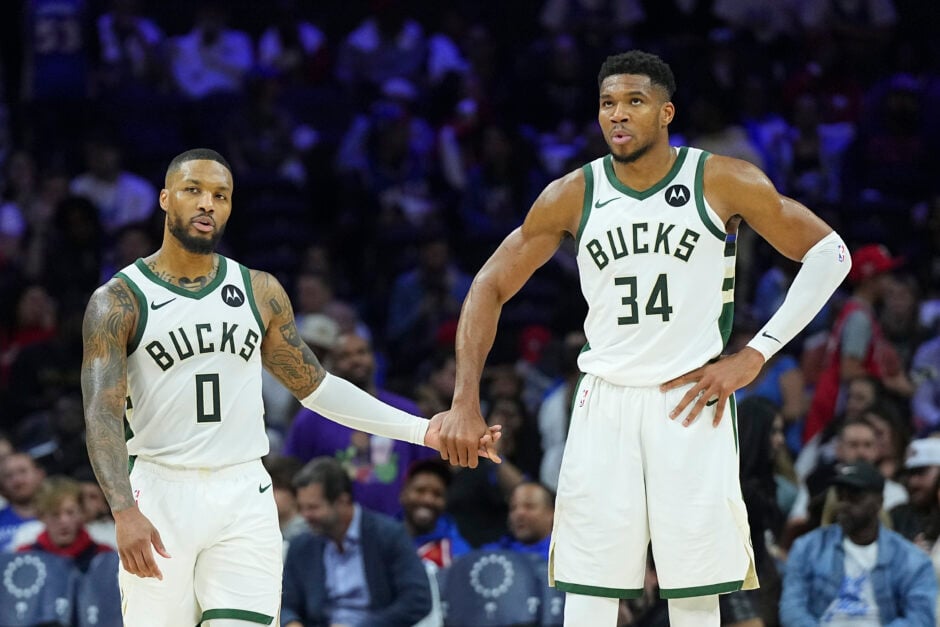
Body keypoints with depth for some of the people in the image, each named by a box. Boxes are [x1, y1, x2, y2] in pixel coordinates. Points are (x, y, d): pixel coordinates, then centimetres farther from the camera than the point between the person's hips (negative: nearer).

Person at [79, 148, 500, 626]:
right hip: (160, 495, -2)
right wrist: (124, 512, -27)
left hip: (244, 497, 2)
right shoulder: (118, 301, -3)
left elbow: (314, 386, 17)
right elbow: (101, 414, -12)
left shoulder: (259, 292, 9)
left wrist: (420, 430, 9)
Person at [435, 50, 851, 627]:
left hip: (693, 400, -2)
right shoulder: (574, 195, 0)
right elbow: (491, 286, 5)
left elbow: (830, 253, -1)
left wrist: (754, 355, -6)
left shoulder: (722, 182, -6)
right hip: (605, 403, 2)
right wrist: (466, 404, -4)